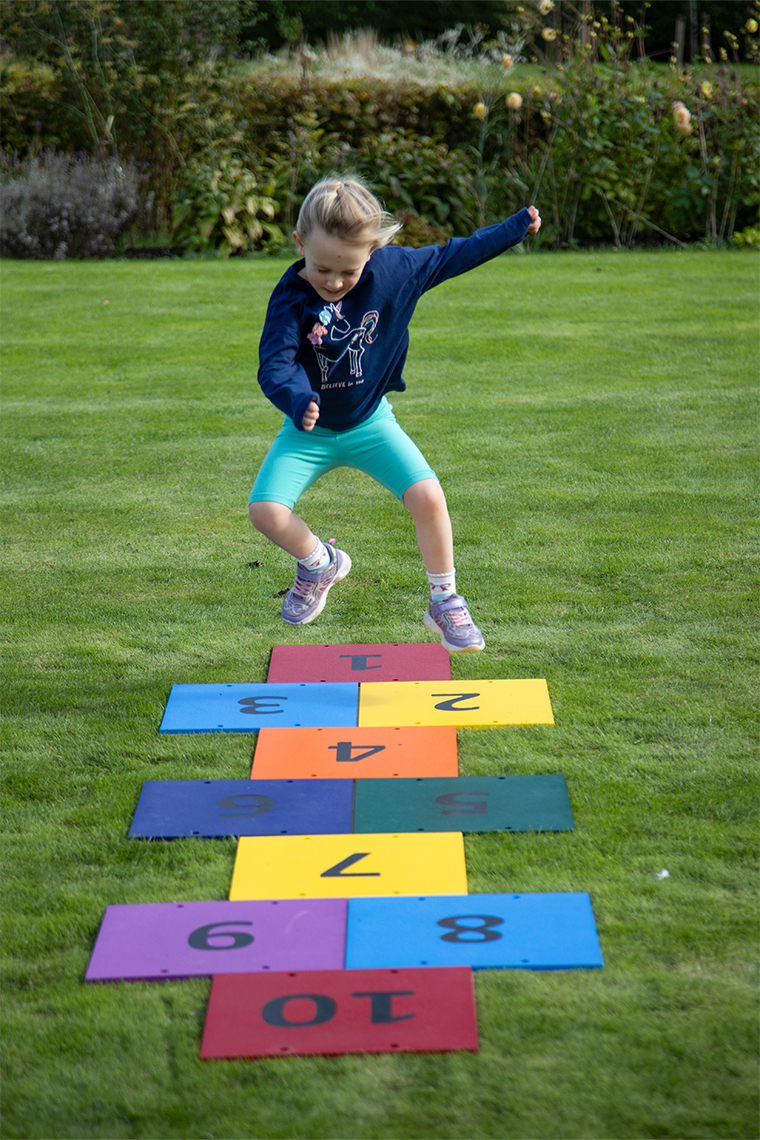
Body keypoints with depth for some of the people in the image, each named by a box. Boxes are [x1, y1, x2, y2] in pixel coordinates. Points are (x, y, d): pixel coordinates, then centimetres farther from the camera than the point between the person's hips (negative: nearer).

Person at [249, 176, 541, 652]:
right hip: (310, 431, 0)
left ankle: (445, 602, 4)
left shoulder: (392, 269, -14)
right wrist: (299, 401, -52)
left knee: (428, 496, -20)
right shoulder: (291, 297, -21)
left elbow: (450, 257, 2)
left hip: (370, 423, 1)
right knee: (267, 511, -18)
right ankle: (321, 564, 16)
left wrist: (516, 227, 10)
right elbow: (274, 365, -30)